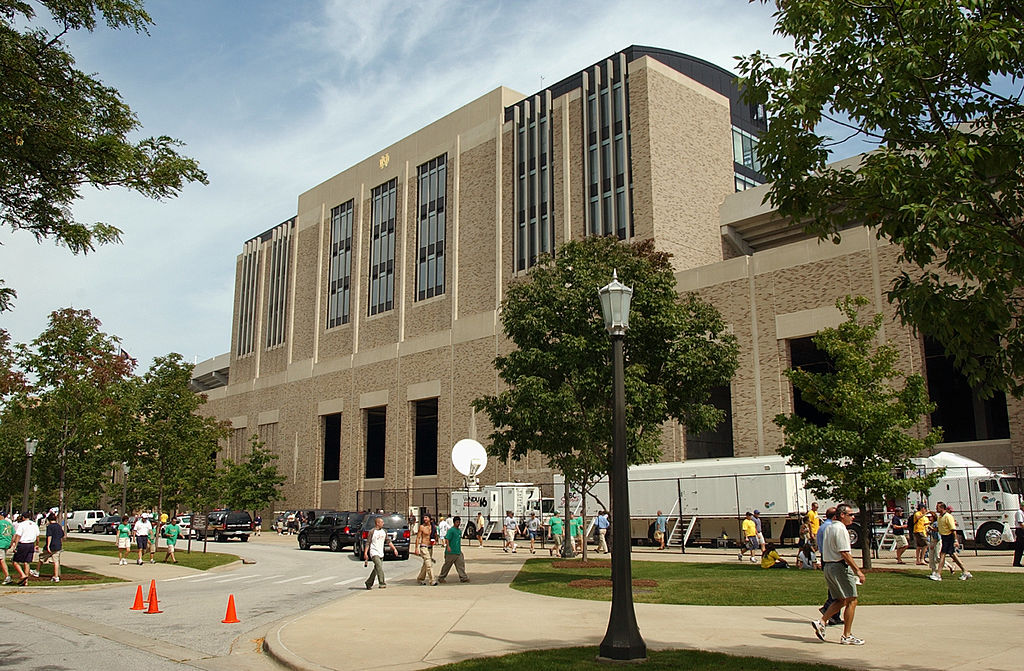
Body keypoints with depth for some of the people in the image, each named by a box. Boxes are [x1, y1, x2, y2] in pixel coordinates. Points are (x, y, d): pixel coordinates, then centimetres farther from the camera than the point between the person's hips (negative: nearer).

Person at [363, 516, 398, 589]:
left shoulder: (384, 532, 10)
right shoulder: (372, 532, -8)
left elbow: (388, 541, 16)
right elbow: (368, 543, -7)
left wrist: (394, 549, 9)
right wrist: (365, 553, -12)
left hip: (381, 554, 7)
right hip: (374, 553, -7)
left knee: (376, 569, 9)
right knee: (379, 567, -18)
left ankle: (369, 583, 23)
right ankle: (382, 583, -16)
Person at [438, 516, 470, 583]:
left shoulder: (459, 531, 14)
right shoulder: (451, 530, -12)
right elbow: (447, 539, -21)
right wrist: (448, 546, -35)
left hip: (458, 552, 7)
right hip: (451, 552, -7)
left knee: (461, 564, 0)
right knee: (447, 565, 4)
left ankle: (463, 578, 1)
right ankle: (441, 578, 16)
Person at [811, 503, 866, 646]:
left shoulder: (828, 528, 14)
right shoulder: (840, 529, -15)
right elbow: (845, 553, -21)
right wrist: (858, 570, -18)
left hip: (828, 565, 9)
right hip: (840, 566, -9)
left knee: (841, 600, 16)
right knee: (851, 601, 0)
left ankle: (822, 621, 5)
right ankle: (847, 636, 3)